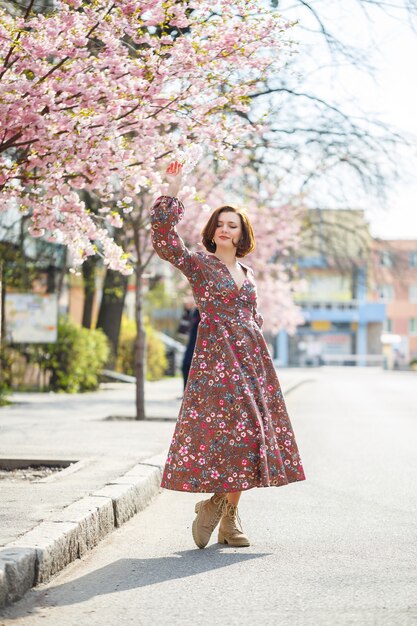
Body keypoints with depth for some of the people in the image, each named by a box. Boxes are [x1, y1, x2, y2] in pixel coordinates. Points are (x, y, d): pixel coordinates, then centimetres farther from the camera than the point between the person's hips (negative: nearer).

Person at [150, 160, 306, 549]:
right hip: (215, 356, -6)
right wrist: (172, 193, -18)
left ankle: (228, 519, 9)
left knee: (250, 430, 3)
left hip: (251, 356, 6)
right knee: (233, 426, -17)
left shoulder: (247, 273, 17)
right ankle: (214, 505, 1)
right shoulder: (198, 264, 0)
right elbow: (164, 241, -15)